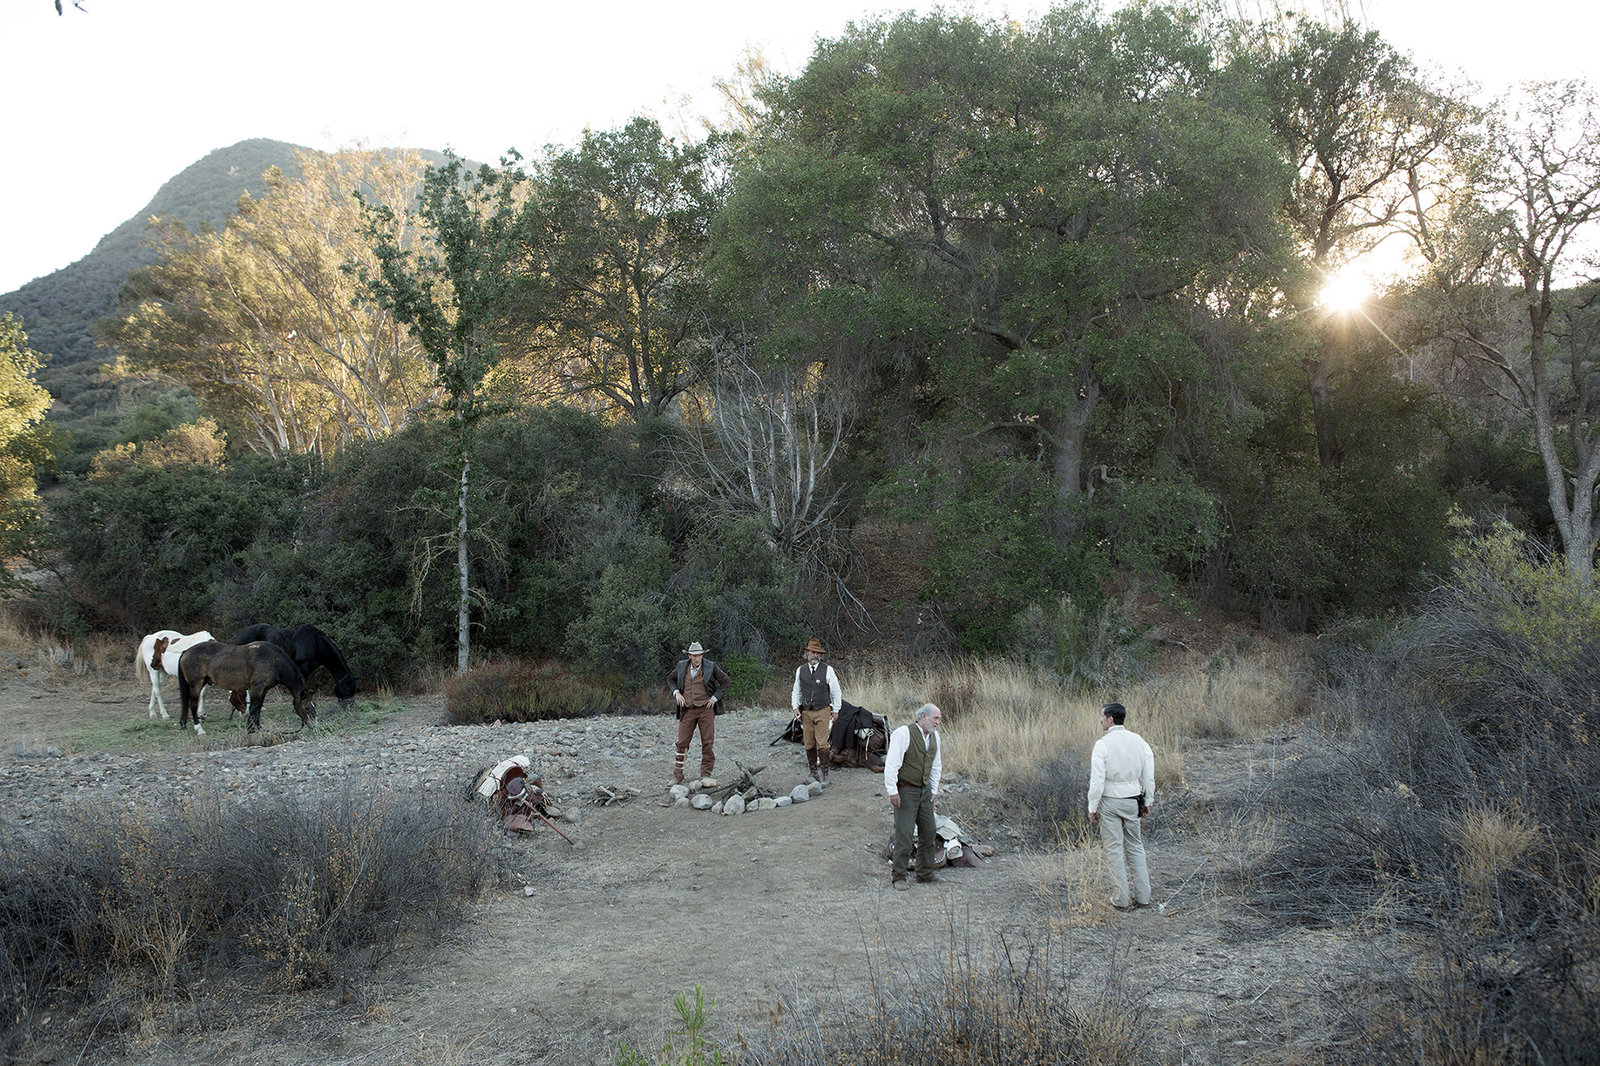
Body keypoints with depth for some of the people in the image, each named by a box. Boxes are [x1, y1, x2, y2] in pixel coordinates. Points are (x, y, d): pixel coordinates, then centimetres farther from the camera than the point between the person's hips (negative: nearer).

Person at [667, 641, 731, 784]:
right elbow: (671, 679, 20)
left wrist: (715, 698, -4)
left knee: (708, 742, -2)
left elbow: (725, 681, 4)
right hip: (688, 710, 2)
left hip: (706, 709, -2)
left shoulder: (710, 667, -5)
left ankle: (706, 774, 8)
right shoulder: (682, 666, 3)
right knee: (682, 742, -2)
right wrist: (676, 693, 3)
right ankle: (677, 775, 3)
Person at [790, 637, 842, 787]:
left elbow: (835, 691, 5)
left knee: (822, 744, -10)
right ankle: (813, 773, 16)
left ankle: (824, 774, -3)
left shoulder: (827, 670, -2)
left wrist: (835, 710, 6)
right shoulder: (800, 670, 6)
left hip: (823, 711, -3)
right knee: (809, 745, 5)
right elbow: (797, 691, 16)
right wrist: (795, 707, 6)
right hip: (806, 712, 3)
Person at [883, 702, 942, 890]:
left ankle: (925, 873, 20)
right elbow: (892, 764, -16)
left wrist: (934, 790, 16)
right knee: (904, 833, -8)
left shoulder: (934, 736, 9)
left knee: (928, 831, 8)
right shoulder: (903, 733, -15)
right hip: (905, 790, -7)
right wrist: (892, 791, -18)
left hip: (924, 790, 7)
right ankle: (898, 876, 0)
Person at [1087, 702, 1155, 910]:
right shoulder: (1138, 741, 1)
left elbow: (1097, 780, -15)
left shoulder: (1103, 744, -14)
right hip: (1132, 799, 5)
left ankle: (1121, 899, 9)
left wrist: (1092, 808, -7)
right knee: (1135, 846, 16)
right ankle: (1143, 896, 18)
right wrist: (1147, 801, 16)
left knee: (1114, 849, 4)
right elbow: (1149, 776, 5)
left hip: (1110, 801, -4)